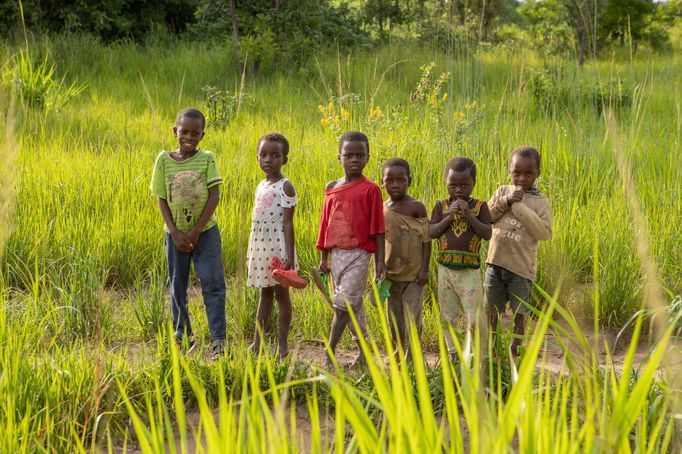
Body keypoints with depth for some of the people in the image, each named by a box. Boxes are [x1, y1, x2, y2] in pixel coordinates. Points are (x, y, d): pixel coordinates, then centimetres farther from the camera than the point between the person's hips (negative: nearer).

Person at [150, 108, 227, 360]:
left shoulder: (207, 159, -7)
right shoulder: (164, 159, -4)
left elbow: (214, 196, -10)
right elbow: (162, 199, -3)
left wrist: (196, 231, -15)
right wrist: (175, 233, -11)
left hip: (205, 231, -2)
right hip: (176, 233, 2)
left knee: (213, 283, -8)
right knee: (177, 285, 12)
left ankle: (218, 340, -5)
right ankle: (182, 336, 27)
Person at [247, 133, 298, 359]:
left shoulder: (286, 187, -10)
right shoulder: (260, 187, 12)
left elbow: (288, 223, -14)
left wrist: (289, 256, -19)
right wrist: (251, 252, 17)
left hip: (278, 245, -7)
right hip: (260, 245, 7)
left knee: (281, 293, 0)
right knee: (265, 293, 14)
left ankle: (282, 344, 5)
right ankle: (257, 342, 18)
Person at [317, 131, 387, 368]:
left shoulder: (370, 190, -6)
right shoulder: (332, 188, 7)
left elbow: (377, 229, -5)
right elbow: (325, 224, 12)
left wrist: (380, 261, -7)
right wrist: (324, 257, 12)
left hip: (358, 253, -5)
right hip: (337, 253, 5)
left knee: (343, 303, -10)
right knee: (353, 305, 12)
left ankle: (329, 351, -5)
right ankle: (364, 350, 22)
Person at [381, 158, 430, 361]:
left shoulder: (416, 207, -10)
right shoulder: (382, 209, 3)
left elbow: (426, 240, -8)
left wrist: (424, 269, -12)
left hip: (413, 274, -5)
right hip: (392, 273, 5)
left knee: (412, 314, -3)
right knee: (393, 314, 13)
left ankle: (412, 354, 7)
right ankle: (399, 349, 29)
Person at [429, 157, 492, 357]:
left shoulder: (479, 206, -1)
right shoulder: (441, 206, 4)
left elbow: (487, 233, -10)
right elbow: (431, 232, -4)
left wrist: (469, 215, -18)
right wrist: (449, 217, -15)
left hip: (470, 270, -3)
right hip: (446, 268, 3)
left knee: (475, 318, -5)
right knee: (447, 316, 12)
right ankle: (452, 353, 24)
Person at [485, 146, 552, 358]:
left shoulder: (540, 201, -2)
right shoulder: (503, 191, 7)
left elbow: (545, 233, -14)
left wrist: (520, 208, -16)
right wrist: (505, 202, -14)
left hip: (521, 267, -3)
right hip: (496, 263, 3)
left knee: (519, 314, 6)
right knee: (491, 311, 11)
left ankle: (514, 353, 20)